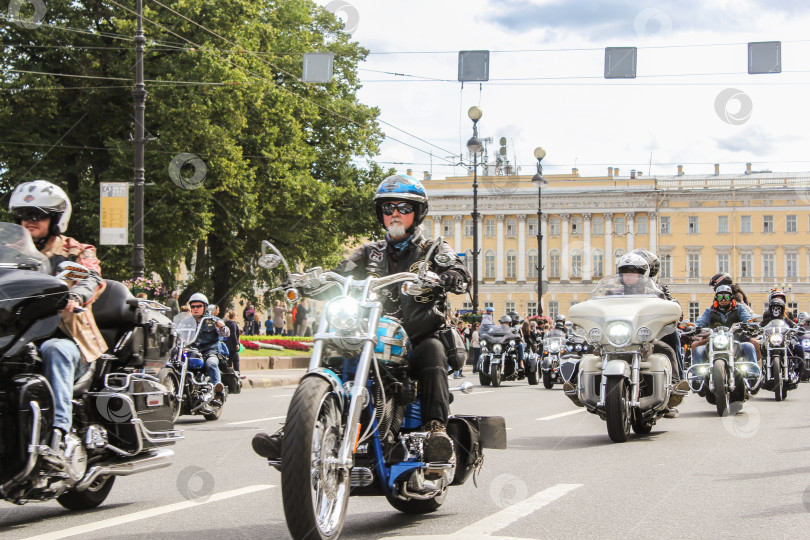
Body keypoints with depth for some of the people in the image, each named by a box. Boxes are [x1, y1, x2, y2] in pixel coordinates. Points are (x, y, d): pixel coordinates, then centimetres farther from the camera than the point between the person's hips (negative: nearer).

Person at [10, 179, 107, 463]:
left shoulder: (76, 252, 11)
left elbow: (91, 279, -9)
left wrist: (74, 297, -34)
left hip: (65, 337, -3)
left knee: (54, 351, -39)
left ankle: (57, 436, -49)